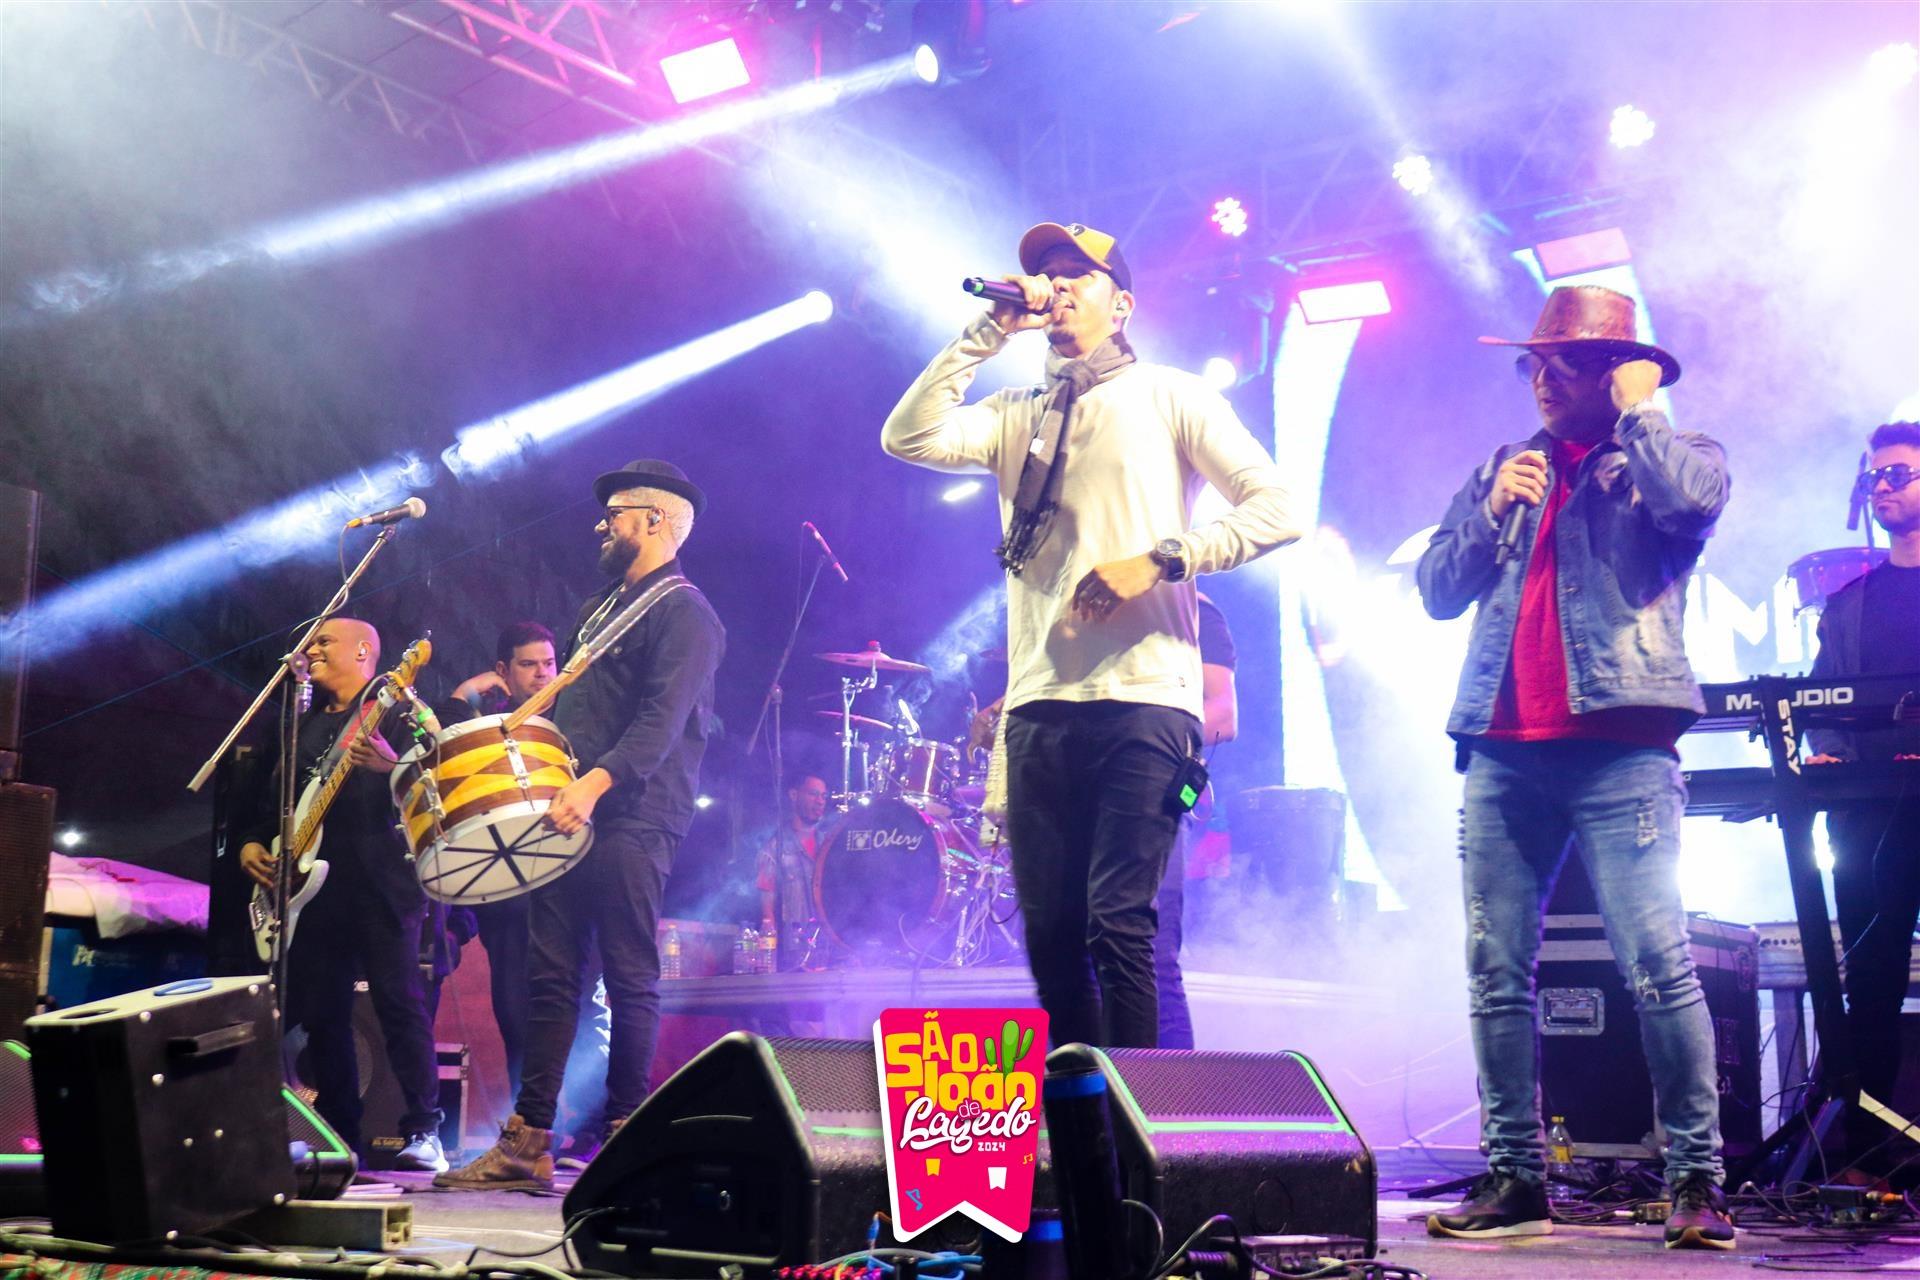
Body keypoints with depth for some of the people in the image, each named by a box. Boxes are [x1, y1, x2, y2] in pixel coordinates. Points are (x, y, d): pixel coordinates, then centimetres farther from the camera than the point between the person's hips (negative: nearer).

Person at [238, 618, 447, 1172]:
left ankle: (424, 1132, -8)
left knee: (400, 1003, -10)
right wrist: (253, 842, 11)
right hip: (313, 883, 7)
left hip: (380, 881, -7)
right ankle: (341, 1139, 12)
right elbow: (277, 797, 28)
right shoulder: (306, 723, 24)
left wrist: (391, 767, -28)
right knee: (319, 1014, 5)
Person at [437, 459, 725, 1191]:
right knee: (550, 976, 5)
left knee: (631, 981, -3)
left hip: (631, 823, -9)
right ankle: (527, 1144, 6)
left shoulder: (682, 612, -6)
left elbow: (663, 720, -20)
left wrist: (594, 784, -31)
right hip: (570, 819, 9)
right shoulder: (600, 608, 23)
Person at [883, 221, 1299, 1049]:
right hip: (1039, 702, 5)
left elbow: (1275, 509, -1)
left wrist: (1161, 559, -13)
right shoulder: (1018, 416, 20)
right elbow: (909, 436, 3)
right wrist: (989, 331, 5)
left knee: (1117, 923, -11)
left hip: (1142, 697, -4)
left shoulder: (1169, 396, 8)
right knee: (1050, 931, 4)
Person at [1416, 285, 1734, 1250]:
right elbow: (1437, 590, 16)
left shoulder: (1670, 456, 9)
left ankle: (1697, 1180, -2)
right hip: (1504, 751, 5)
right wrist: (1492, 511, 1)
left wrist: (1635, 410, -1)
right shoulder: (1502, 468, 22)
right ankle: (1516, 1179, 11)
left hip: (1618, 747, -5)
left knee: (1657, 964, -11)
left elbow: (1694, 497, -16)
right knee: (1496, 973, 3)